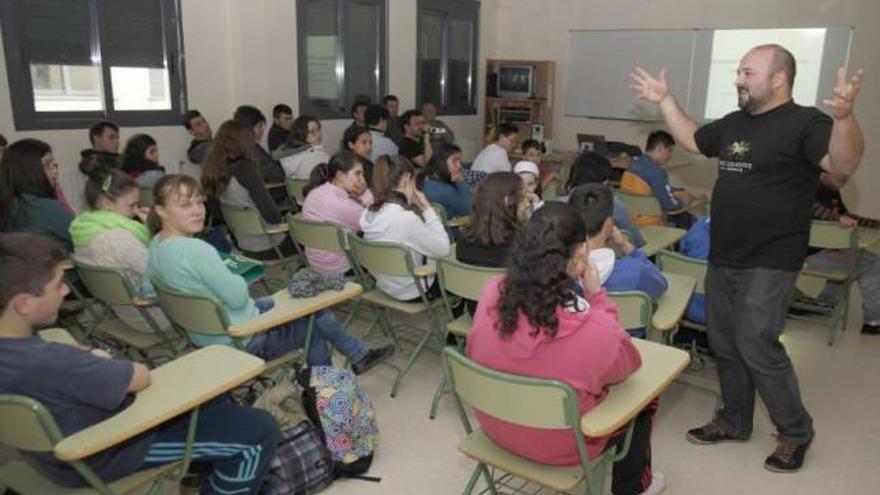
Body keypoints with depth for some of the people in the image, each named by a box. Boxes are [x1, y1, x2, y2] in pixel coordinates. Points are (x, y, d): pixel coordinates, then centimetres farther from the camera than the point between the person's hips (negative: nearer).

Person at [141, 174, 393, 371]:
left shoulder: (156, 245, -3)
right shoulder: (197, 250, -31)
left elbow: (147, 290, 11)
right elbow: (238, 297, -26)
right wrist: (238, 279, -5)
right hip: (243, 341, -9)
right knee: (317, 315, 8)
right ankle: (360, 356, 34)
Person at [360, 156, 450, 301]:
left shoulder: (369, 213, -7)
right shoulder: (406, 218, -31)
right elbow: (442, 249, -21)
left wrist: (420, 209, -2)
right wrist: (428, 209, -17)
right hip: (411, 292, -8)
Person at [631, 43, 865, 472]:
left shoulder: (805, 122, -13)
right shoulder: (733, 123, 9)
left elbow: (844, 165, -29)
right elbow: (691, 139, 25)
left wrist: (845, 116, -47)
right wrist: (664, 100, 20)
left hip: (769, 264, -8)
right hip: (722, 258, 8)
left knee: (756, 346, -6)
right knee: (724, 344, 14)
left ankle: (796, 432, 16)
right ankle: (734, 421, 31)